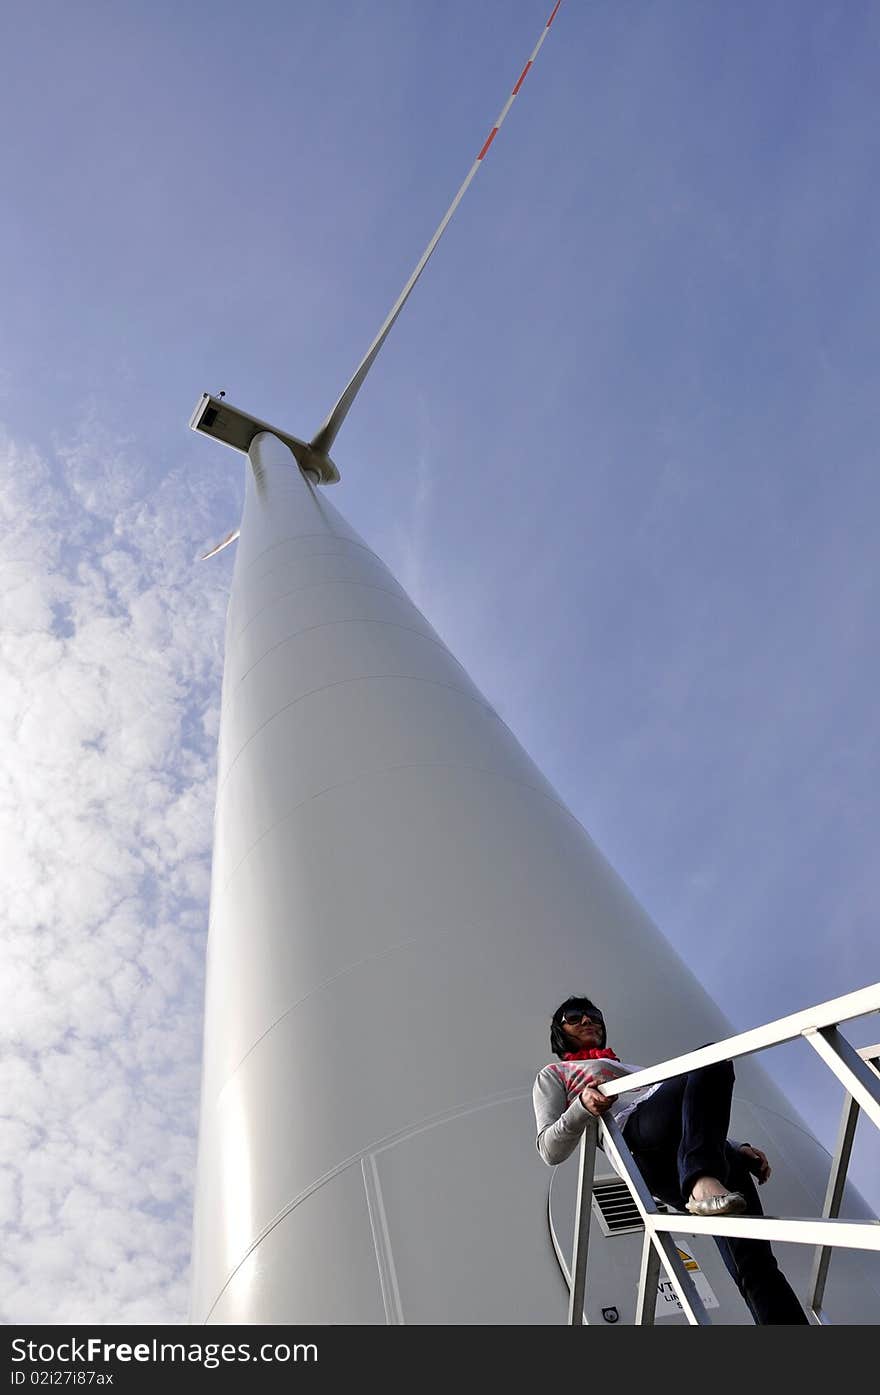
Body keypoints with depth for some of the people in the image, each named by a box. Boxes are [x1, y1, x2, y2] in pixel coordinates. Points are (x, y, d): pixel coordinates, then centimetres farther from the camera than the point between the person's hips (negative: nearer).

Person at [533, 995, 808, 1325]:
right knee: (712, 1059, -28)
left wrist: (736, 1148, 18)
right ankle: (704, 1184, -48)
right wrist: (583, 1107, -9)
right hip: (634, 1130, -6)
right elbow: (550, 1151, 10)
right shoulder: (554, 1075, 26)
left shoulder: (633, 1070, 45)